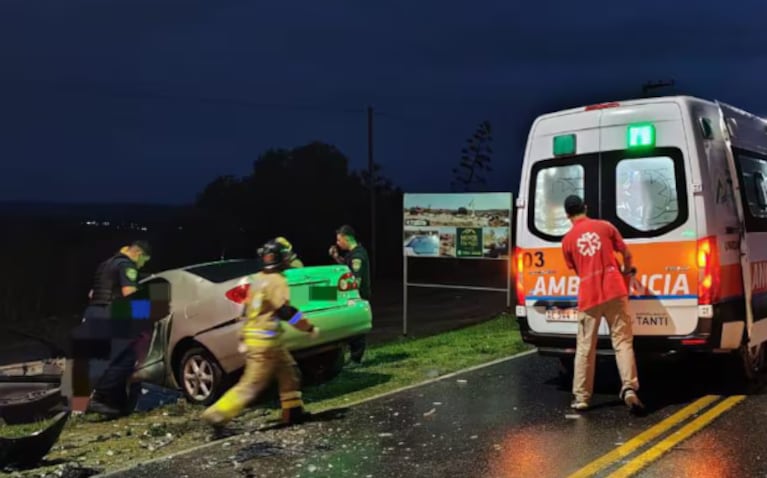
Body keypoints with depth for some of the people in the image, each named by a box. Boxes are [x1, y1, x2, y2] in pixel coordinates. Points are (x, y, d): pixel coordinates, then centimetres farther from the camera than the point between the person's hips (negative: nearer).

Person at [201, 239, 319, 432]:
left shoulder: (257, 279, 12)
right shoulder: (276, 281, -14)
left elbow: (246, 310, 17)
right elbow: (286, 312, -20)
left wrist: (243, 339, 22)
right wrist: (310, 328, -12)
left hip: (251, 336, 9)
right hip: (265, 341, -9)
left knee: (289, 372, 17)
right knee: (251, 385, -7)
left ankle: (293, 412, 23)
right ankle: (217, 414, -8)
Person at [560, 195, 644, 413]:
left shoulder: (567, 240, 5)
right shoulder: (605, 226, 6)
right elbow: (626, 254, 10)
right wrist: (626, 271, 30)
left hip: (588, 296, 0)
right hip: (614, 291, 0)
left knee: (585, 348, 7)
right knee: (622, 342, 3)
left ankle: (581, 397, 10)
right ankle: (629, 388, -12)